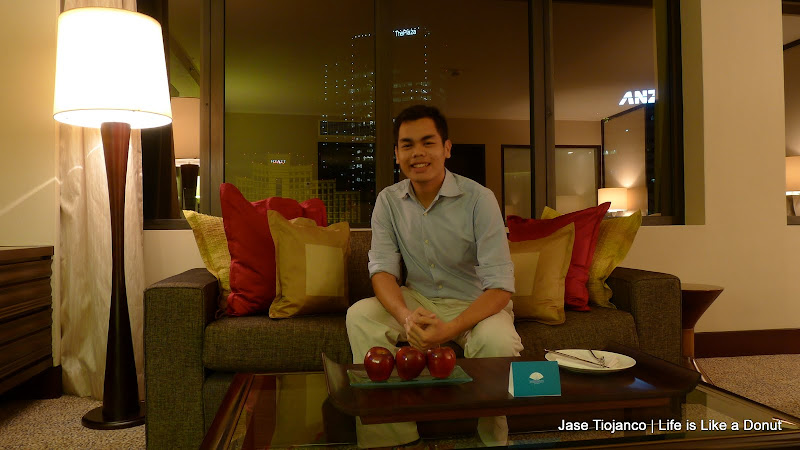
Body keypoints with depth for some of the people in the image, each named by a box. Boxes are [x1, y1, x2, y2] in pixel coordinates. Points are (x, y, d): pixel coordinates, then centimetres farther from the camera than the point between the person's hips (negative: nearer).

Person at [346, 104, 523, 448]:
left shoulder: (478, 199, -16)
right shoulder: (388, 201, -3)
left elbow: (500, 286, -20)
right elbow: (383, 269, -8)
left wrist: (451, 329, -36)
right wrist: (406, 316, -30)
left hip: (477, 304, -3)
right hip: (418, 300, 3)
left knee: (498, 342, -34)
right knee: (360, 316, -21)